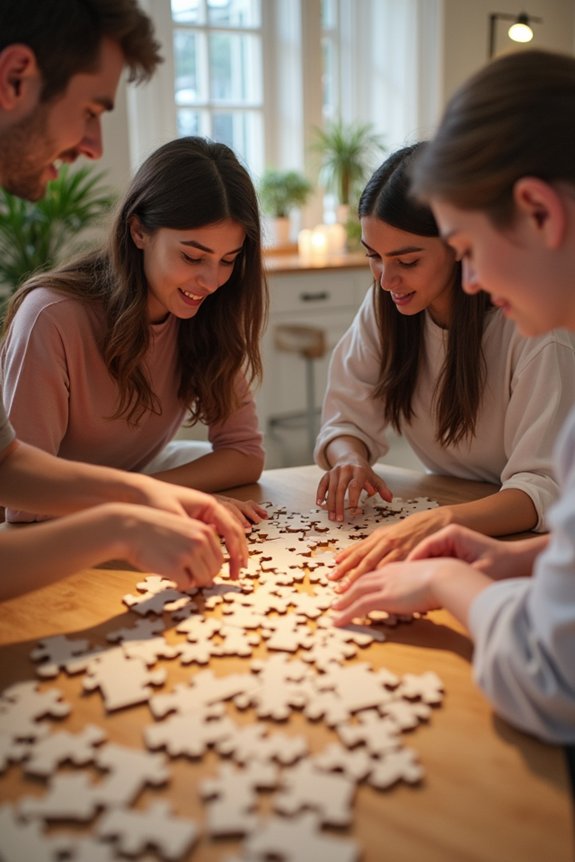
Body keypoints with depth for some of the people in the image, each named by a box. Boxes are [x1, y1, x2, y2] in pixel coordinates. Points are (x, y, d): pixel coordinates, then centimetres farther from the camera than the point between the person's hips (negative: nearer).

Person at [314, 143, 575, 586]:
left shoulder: (534, 327, -21)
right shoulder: (384, 307, -4)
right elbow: (347, 419, 0)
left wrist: (439, 521, -44)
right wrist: (349, 460, -24)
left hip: (525, 535, -5)